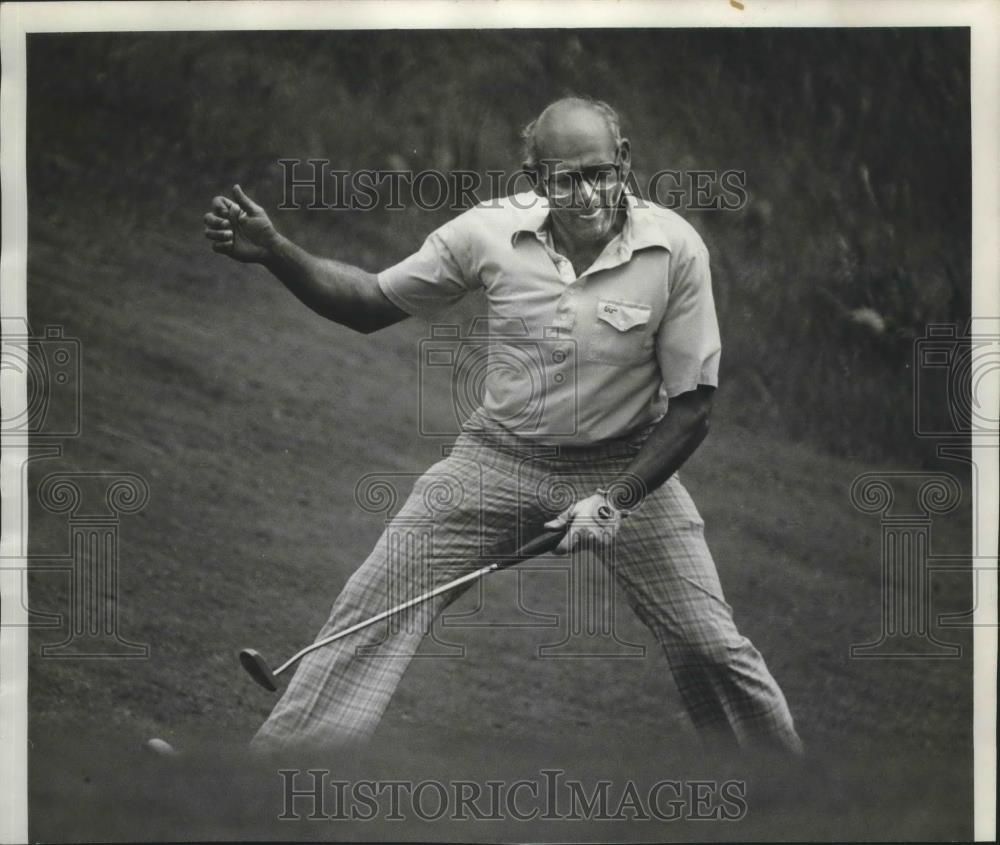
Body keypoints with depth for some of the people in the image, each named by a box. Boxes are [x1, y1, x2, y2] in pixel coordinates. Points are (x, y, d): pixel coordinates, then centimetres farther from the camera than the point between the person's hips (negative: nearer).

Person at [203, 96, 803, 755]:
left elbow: (692, 405, -11)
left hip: (627, 464, -1)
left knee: (712, 647, -5)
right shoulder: (490, 232, -13)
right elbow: (373, 305, 0)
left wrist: (616, 501, -19)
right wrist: (275, 252, -14)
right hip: (500, 454, 1)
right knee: (372, 610, -6)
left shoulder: (676, 249, -17)